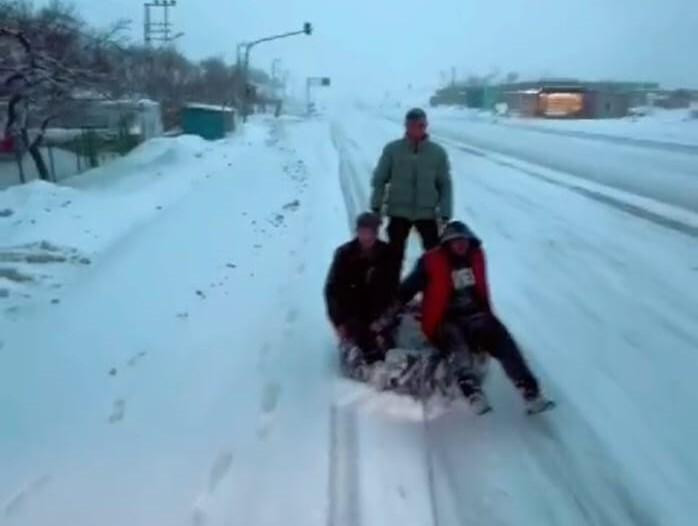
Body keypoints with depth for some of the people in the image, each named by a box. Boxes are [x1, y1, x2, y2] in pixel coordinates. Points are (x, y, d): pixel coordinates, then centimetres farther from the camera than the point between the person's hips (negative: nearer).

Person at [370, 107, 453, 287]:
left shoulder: (438, 152, -1)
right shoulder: (392, 149, -4)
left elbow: (445, 185, 2)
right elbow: (379, 180, 1)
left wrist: (445, 215, -3)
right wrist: (376, 207, -3)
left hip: (427, 214, 0)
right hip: (398, 212, 0)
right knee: (394, 256, 9)